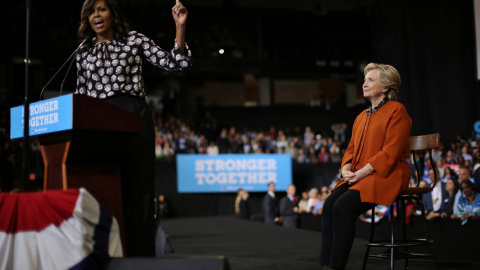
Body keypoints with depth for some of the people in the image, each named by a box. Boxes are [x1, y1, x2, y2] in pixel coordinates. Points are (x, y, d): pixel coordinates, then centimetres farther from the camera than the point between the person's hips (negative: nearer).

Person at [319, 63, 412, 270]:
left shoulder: (396, 111, -3)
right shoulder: (362, 117, 22)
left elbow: (391, 152, -13)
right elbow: (351, 149, 21)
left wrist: (362, 172, -17)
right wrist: (346, 169, 0)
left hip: (386, 176, -7)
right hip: (358, 176, 7)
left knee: (343, 206, -28)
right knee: (329, 205, -19)